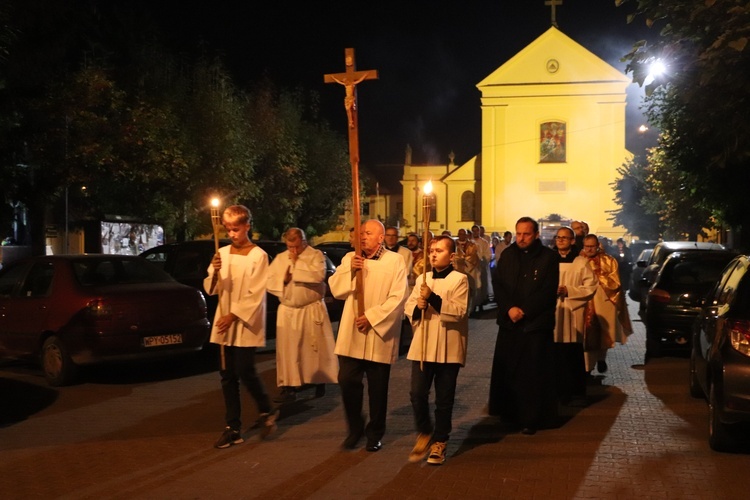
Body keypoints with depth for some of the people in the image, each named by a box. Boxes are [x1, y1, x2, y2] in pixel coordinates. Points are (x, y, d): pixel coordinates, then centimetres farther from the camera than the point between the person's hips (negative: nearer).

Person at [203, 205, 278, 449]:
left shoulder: (259, 256, -7)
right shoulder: (222, 253, 7)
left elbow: (256, 294, -11)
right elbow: (211, 289, 6)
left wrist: (234, 316, -16)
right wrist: (214, 272, -14)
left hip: (247, 324, -5)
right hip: (225, 323, 5)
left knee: (245, 372, -7)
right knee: (228, 376, 5)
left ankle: (268, 412, 19)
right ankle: (232, 428, 12)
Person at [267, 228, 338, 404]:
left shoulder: (316, 255, -4)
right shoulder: (280, 258, 8)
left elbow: (318, 276, -21)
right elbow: (269, 281, 5)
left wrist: (297, 263, -16)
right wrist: (283, 279, -13)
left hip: (312, 310, -3)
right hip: (287, 311, 3)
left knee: (315, 347, 4)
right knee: (287, 349, 0)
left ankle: (320, 383, 20)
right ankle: (289, 386, 4)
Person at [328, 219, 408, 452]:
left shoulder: (395, 261, -4)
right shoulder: (350, 258, 9)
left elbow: (397, 298, -11)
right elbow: (336, 289, 2)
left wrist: (371, 317, -15)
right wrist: (350, 270, -13)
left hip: (378, 334, -3)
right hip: (351, 333, 3)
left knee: (377, 387, 7)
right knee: (347, 381, -1)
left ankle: (375, 433, 22)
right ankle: (355, 428, 18)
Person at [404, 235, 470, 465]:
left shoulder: (459, 279, -4)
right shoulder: (422, 279, 11)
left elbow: (459, 311, -15)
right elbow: (408, 307, 13)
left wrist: (433, 298, -23)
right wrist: (417, 306, -10)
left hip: (448, 348, -3)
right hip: (422, 345, 4)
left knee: (444, 399, 6)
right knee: (417, 394, -1)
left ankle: (440, 442, 20)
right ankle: (424, 433, 22)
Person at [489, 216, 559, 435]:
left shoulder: (548, 257, -3)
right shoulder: (507, 255, 8)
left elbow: (548, 291, -9)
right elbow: (497, 284, 3)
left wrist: (524, 310, -14)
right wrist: (509, 308, -12)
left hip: (536, 323, -4)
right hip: (509, 321, 4)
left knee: (532, 373, -2)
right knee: (506, 369, 5)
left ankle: (531, 418, 5)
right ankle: (508, 413, 19)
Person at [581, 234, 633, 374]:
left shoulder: (609, 261, 2)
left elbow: (615, 283, -4)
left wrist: (599, 273, -14)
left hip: (604, 303, 0)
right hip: (585, 305, 0)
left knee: (603, 335, 5)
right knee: (588, 338, -5)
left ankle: (601, 358, 33)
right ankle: (588, 367, 3)